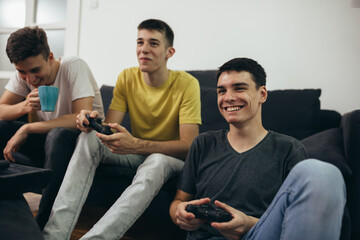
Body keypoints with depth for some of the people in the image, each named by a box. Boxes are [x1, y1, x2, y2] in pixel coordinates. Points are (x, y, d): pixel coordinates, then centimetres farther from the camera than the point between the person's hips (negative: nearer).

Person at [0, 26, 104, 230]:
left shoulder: (74, 66, -19)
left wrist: (27, 129, -29)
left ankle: (46, 225, -26)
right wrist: (24, 106, -29)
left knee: (59, 135, -38)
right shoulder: (24, 75, -3)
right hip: (48, 139, 6)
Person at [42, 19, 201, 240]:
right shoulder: (127, 78, -3)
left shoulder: (187, 84, -17)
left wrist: (136, 145, -40)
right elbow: (111, 125, -7)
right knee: (88, 139, -21)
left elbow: (188, 146, -24)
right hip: (136, 152, 4)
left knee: (157, 162, -38)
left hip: (172, 157, -4)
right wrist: (94, 121, -33)